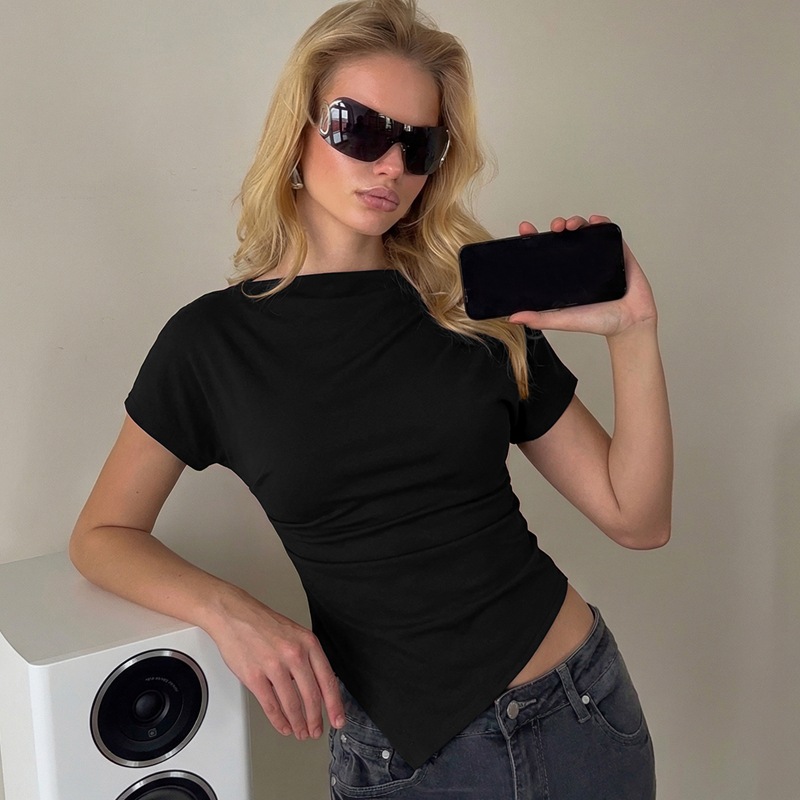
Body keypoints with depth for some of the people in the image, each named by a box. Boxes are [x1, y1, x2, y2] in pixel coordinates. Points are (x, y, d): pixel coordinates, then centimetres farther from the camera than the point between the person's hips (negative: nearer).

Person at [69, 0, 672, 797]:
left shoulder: (478, 306, -2)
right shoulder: (213, 340, -5)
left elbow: (637, 518, -2)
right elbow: (101, 535, 2)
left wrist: (632, 333, -15)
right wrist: (227, 610, -16)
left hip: (582, 714, 3)